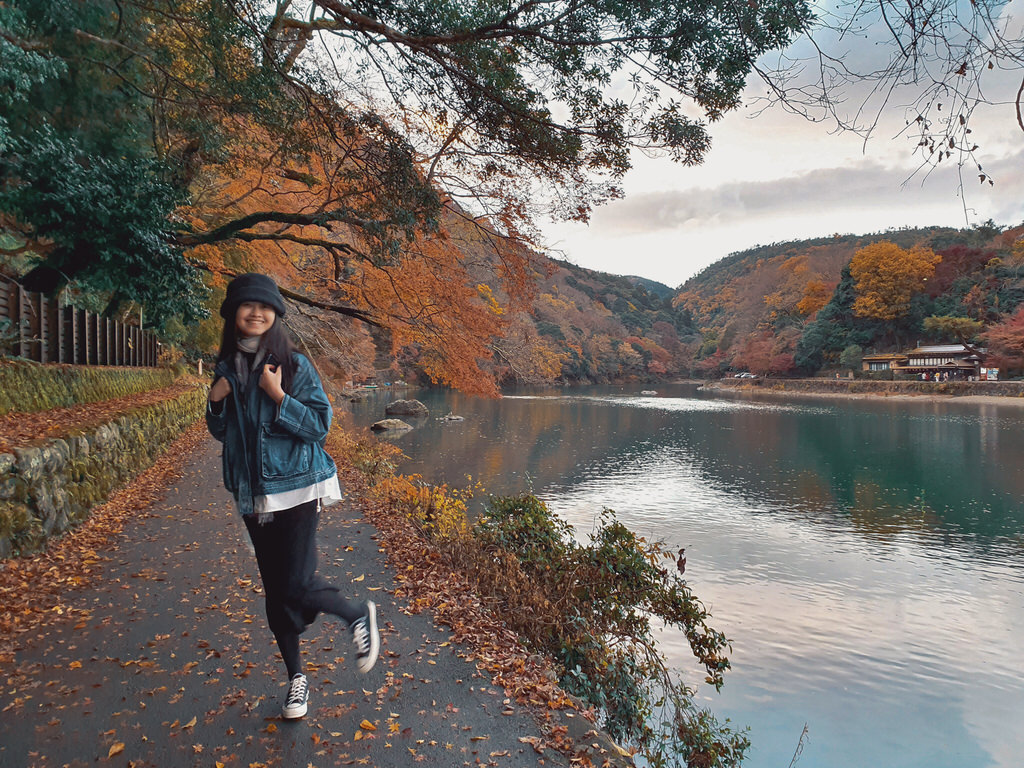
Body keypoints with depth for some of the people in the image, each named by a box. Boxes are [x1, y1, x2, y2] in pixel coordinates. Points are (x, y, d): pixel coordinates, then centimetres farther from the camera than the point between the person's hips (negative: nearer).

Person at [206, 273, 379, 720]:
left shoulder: (295, 365, -9)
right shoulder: (226, 368, 7)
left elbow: (320, 425, -11)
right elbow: (221, 433, 15)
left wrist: (278, 397, -21)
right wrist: (216, 402, -4)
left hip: (296, 487, -5)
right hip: (252, 494, 5)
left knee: (296, 586, -11)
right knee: (274, 590, 12)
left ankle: (359, 616, 18)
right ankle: (296, 676, 29)